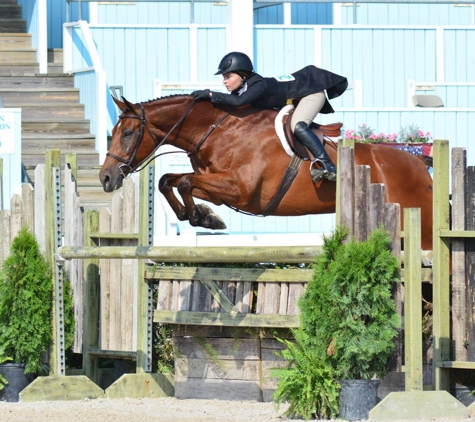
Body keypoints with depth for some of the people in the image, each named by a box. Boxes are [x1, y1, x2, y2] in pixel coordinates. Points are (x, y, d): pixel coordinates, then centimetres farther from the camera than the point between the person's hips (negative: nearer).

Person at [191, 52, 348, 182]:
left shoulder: (259, 85, -36)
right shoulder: (242, 88, -8)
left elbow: (239, 101, -51)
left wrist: (210, 94, -46)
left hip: (311, 92, -11)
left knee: (298, 125, -32)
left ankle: (328, 166, -36)